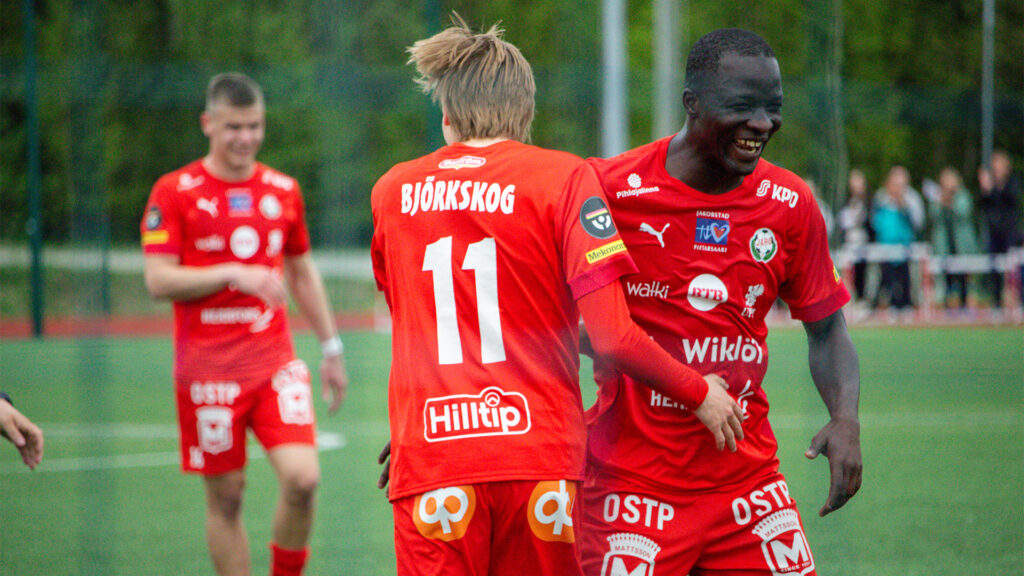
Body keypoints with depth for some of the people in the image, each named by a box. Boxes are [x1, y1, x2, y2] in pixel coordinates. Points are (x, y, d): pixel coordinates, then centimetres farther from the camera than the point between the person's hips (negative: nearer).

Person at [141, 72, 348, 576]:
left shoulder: (283, 190, 10)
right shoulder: (175, 192, -2)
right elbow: (158, 280, -8)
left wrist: (331, 348, 19)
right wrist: (233, 274, -18)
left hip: (275, 363, 3)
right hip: (208, 370, -3)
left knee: (302, 478, -15)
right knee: (225, 496, 2)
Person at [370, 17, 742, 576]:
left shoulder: (390, 191, 10)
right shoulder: (563, 177, -1)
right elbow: (612, 336, -7)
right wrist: (698, 392, 6)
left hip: (427, 464, 1)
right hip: (537, 456, -1)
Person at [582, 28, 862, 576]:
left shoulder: (790, 206, 3)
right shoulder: (612, 191, -9)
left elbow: (826, 330, 11)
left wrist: (845, 418, -4)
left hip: (748, 477, 4)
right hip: (633, 483, -3)